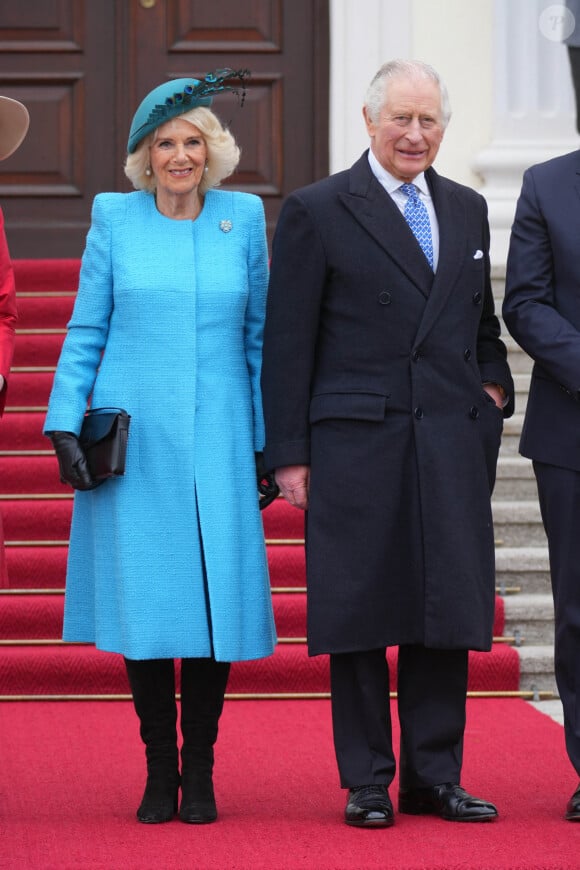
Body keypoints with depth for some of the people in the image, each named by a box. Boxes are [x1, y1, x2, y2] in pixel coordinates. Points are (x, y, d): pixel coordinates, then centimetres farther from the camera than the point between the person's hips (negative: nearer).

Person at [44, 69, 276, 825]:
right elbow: (85, 332, 7)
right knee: (142, 601, 0)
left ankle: (199, 773, 10)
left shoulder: (245, 218, 7)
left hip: (216, 443, 1)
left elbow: (259, 335, 10)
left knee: (217, 597, -2)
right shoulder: (115, 219, 4)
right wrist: (66, 427, -1)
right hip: (133, 443, -1)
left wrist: (269, 440, 8)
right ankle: (158, 773, 12)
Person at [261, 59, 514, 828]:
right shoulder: (317, 211, 0)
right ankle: (367, 782, 10)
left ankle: (434, 777, 14)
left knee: (447, 615, 5)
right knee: (361, 615, 1)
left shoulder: (467, 210, 15)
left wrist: (494, 388, 7)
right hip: (356, 443, -4)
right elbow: (287, 343, -2)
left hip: (453, 445, 4)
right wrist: (288, 453, -6)